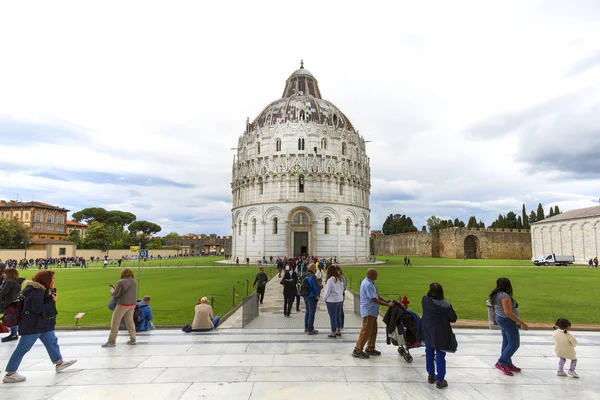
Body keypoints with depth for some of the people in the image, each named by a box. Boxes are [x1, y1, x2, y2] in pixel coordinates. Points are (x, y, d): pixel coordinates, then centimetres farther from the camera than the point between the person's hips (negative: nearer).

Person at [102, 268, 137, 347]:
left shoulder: (121, 282, -15)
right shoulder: (134, 281, 7)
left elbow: (115, 294, -14)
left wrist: (112, 290, 8)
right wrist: (116, 289, 16)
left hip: (123, 304, -7)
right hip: (132, 304, 7)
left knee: (115, 322, 5)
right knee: (129, 321, 15)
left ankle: (112, 341, 10)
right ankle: (133, 340, 18)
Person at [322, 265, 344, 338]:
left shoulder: (330, 280, -18)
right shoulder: (340, 279, 4)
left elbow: (327, 291, -14)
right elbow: (342, 289, 12)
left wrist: (324, 299, 2)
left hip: (332, 301, -7)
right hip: (340, 300, 7)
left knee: (333, 317, 3)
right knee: (339, 316, 17)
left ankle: (333, 333, 10)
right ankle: (339, 331, 27)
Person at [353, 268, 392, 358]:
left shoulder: (369, 283, 11)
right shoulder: (368, 284, -23)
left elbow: (375, 295, 20)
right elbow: (374, 299, -23)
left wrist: (385, 300, 9)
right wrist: (387, 304, -18)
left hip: (372, 311, 10)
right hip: (368, 311, -10)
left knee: (373, 330, 16)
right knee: (366, 331, -5)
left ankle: (370, 349, 28)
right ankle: (357, 350, 2)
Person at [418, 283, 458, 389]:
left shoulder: (425, 300, -14)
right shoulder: (445, 305, -23)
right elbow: (453, 319, -10)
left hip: (427, 331, 4)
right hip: (440, 333, -4)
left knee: (429, 354, 19)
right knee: (440, 356, 8)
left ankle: (431, 375, 33)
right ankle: (440, 380, 16)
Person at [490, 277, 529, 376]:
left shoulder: (496, 295, 4)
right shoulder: (504, 296, -25)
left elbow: (495, 310, 13)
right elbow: (508, 312, -28)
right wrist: (522, 323, -23)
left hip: (500, 319, 10)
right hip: (508, 321, -10)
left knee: (506, 342, 16)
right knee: (514, 344, -1)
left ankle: (508, 365, 26)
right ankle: (501, 363, 1)